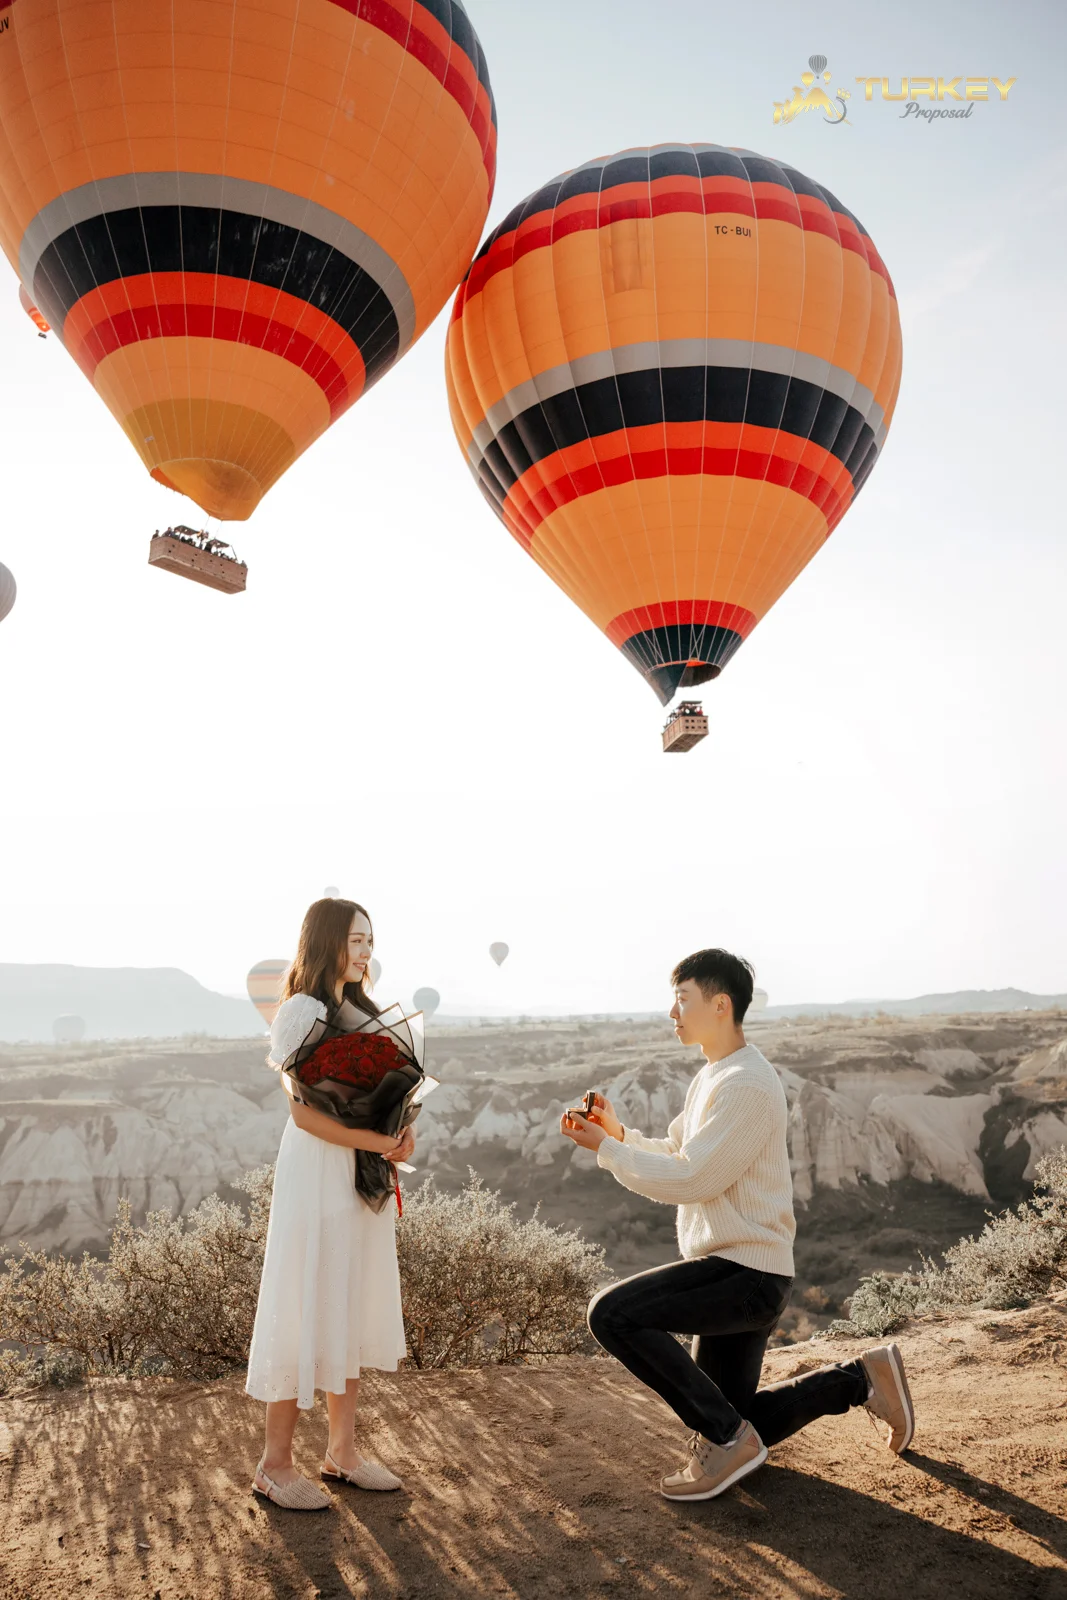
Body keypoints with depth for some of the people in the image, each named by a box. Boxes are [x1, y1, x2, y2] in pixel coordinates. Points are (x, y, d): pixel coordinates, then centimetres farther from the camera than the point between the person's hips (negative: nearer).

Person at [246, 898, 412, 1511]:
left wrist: (400, 1133, -4)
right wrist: (374, 1140, -23)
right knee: (307, 1312, -1)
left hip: (363, 1177, 8)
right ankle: (276, 1463, 12)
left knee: (355, 1309, 12)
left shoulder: (364, 1011, 14)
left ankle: (343, 1449, 24)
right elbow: (303, 1110, -17)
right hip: (317, 1174, -8)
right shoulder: (302, 1011, -11)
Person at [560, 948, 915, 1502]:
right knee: (737, 1429, 18)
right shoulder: (711, 1077, 14)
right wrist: (618, 1133, -2)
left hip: (747, 1273, -10)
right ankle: (862, 1377, 25)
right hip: (737, 1274, 10)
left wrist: (605, 1149, -15)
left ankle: (726, 1437, -11)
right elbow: (675, 1157, 14)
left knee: (611, 1312, -22)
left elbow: (691, 1179, -22)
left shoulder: (746, 1085, -19)